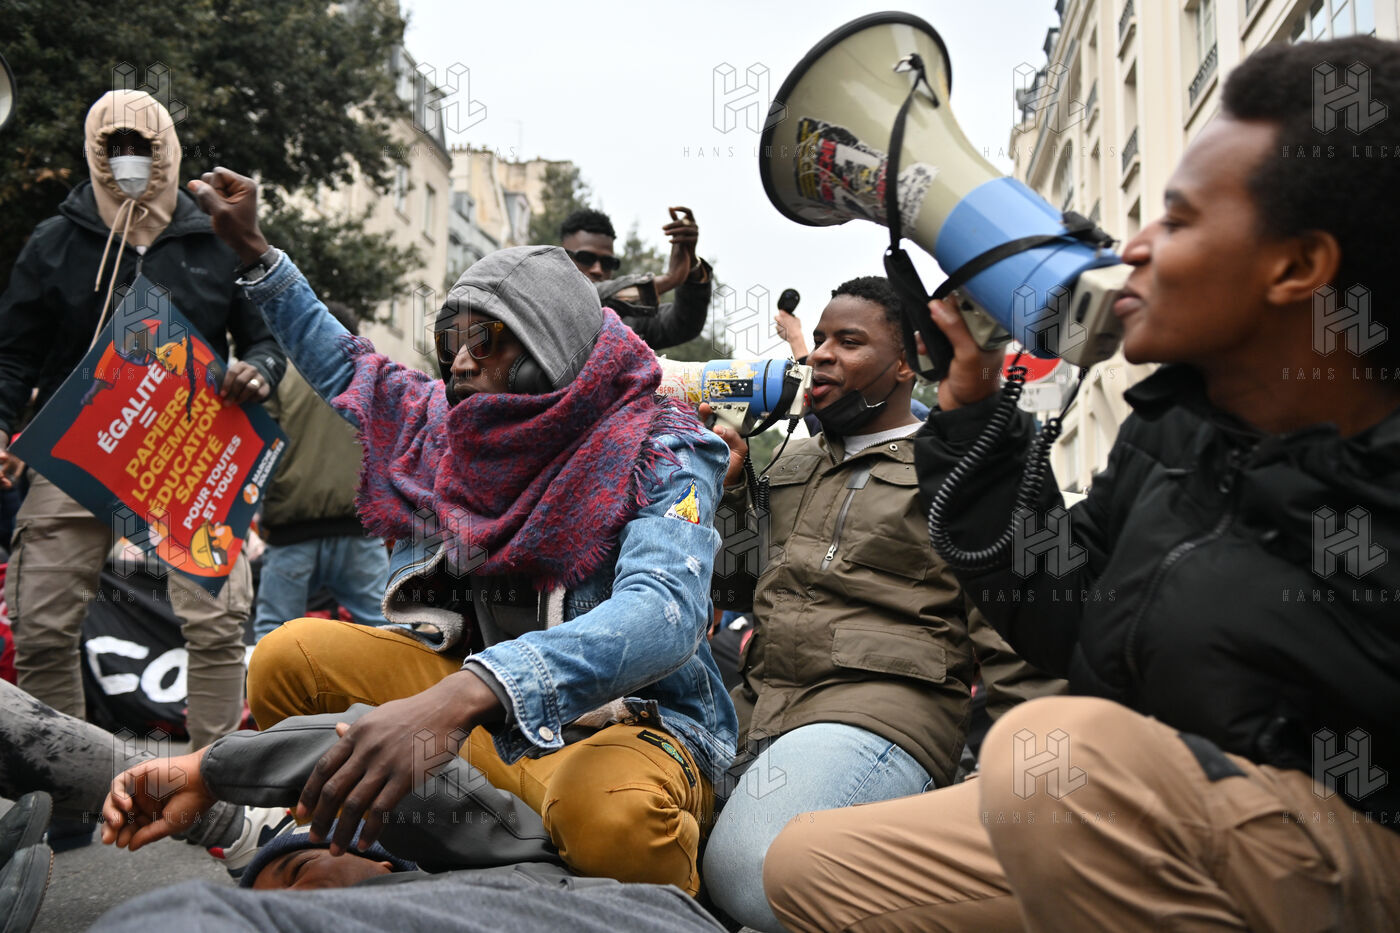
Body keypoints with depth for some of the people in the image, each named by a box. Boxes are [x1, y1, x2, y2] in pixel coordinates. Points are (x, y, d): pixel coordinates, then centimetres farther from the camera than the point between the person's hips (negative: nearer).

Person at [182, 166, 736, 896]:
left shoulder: (656, 454, -16)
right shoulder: (449, 424, 4)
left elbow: (663, 612, -35)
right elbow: (347, 371, 25)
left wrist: (459, 696, -49)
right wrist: (254, 252, 21)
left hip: (622, 717, -5)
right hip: (477, 703, 6)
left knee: (611, 815, -40)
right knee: (292, 655, -11)